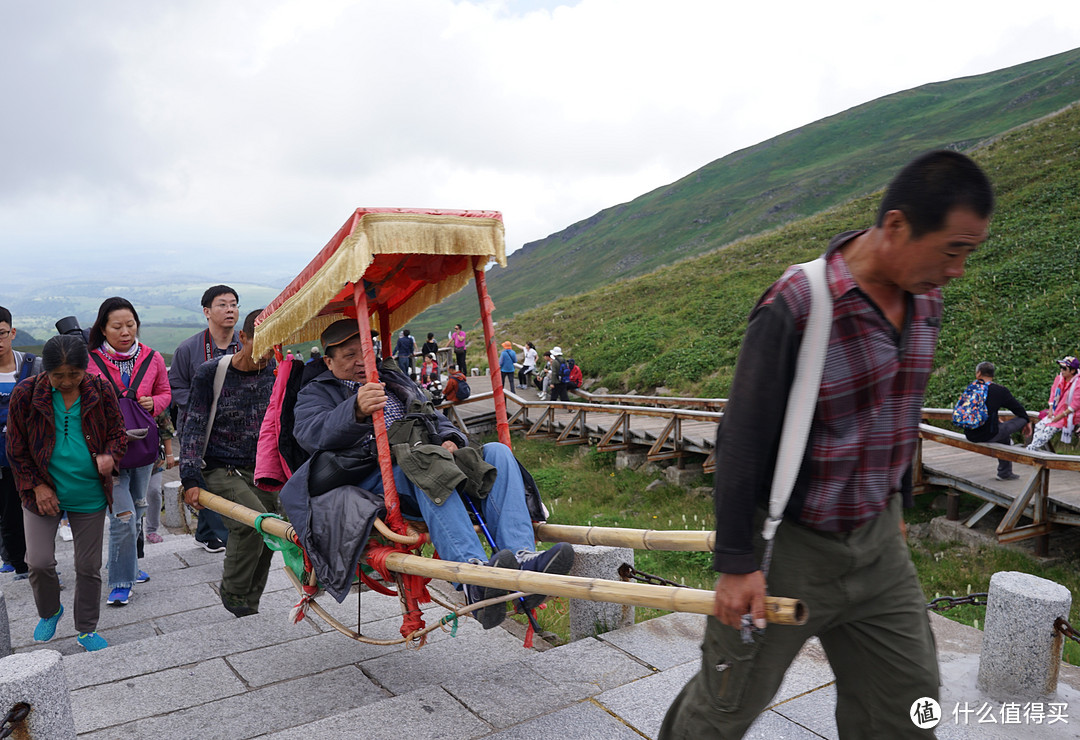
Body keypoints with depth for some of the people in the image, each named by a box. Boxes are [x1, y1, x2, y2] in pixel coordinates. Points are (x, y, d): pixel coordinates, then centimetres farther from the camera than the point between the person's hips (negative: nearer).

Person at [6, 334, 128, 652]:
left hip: (89, 497, 1)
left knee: (88, 567, 9)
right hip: (42, 494, 0)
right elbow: (16, 449, 0)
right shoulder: (26, 394, -9)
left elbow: (118, 433, 1)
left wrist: (109, 455, -20)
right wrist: (36, 485, -7)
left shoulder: (101, 390, -7)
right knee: (39, 562, -2)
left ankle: (87, 630, 27)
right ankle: (49, 613, 30)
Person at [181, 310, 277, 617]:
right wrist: (190, 478, -12)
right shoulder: (211, 373, -8)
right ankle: (232, 592, -4)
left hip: (260, 471, 5)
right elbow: (194, 428, -6)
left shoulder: (277, 372, 2)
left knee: (264, 538, 2)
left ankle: (248, 610, 22)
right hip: (219, 470, -4)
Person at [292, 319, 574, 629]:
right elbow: (312, 434, -8)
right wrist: (357, 411, -30)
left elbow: (435, 418, 29)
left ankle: (522, 559, -38)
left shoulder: (395, 381, 33)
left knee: (496, 452, -18)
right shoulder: (316, 394, 15)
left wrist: (449, 439, 3)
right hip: (370, 480, -5)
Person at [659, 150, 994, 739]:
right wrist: (736, 562, -17)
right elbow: (742, 439, -20)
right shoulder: (797, 304, -24)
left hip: (877, 540, 7)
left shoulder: (923, 300, 1)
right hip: (789, 542, -7)